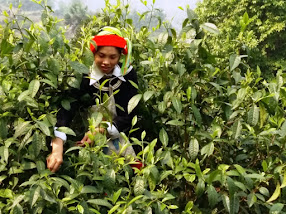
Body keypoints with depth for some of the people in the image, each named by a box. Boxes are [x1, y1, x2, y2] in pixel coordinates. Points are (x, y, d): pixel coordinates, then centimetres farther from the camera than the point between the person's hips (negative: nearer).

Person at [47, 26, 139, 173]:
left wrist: (101, 130, -28)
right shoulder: (84, 76, -14)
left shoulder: (128, 74, -10)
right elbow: (66, 110, -28)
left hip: (120, 136, 2)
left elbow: (128, 116, -11)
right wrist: (57, 148, -44)